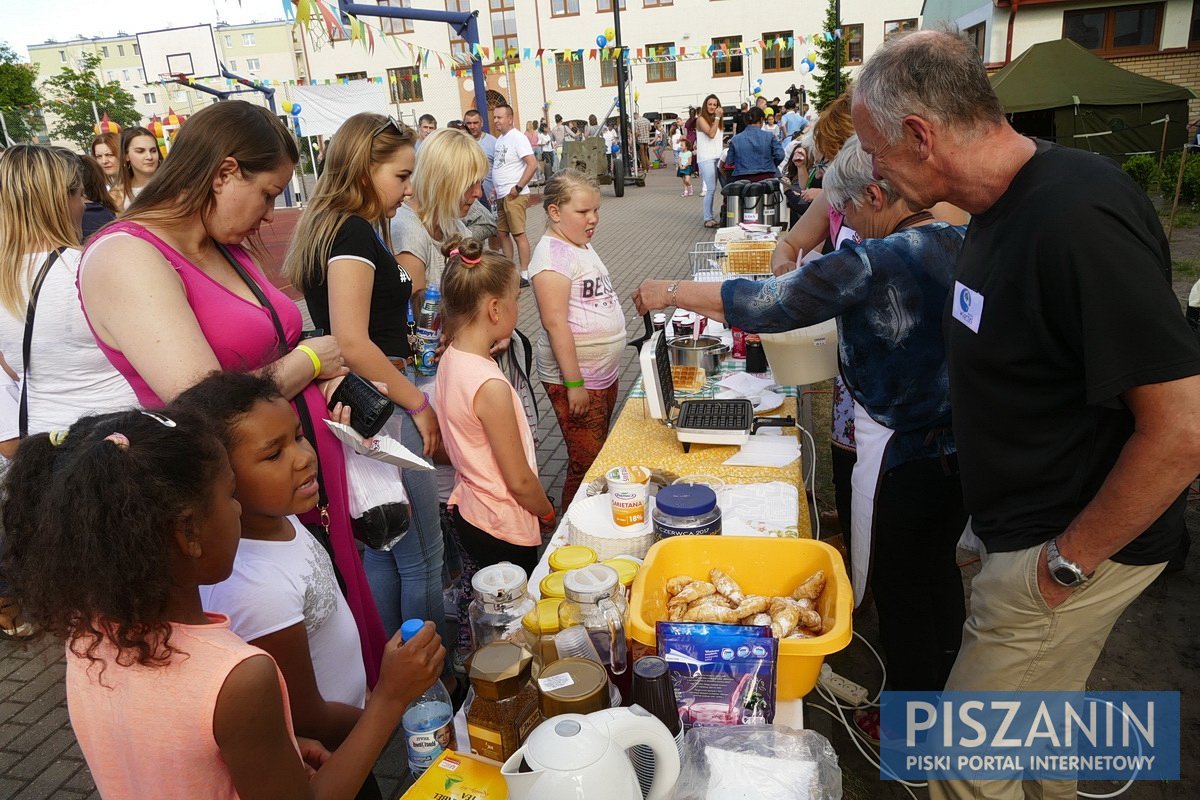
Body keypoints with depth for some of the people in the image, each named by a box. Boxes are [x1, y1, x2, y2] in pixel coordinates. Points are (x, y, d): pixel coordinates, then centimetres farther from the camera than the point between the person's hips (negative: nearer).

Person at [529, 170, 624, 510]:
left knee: (601, 454, 19)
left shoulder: (581, 243, 11)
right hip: (575, 378, -9)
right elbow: (555, 322, -23)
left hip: (604, 372, 9)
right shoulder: (553, 255, -18)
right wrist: (574, 384, -23)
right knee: (586, 463, 0)